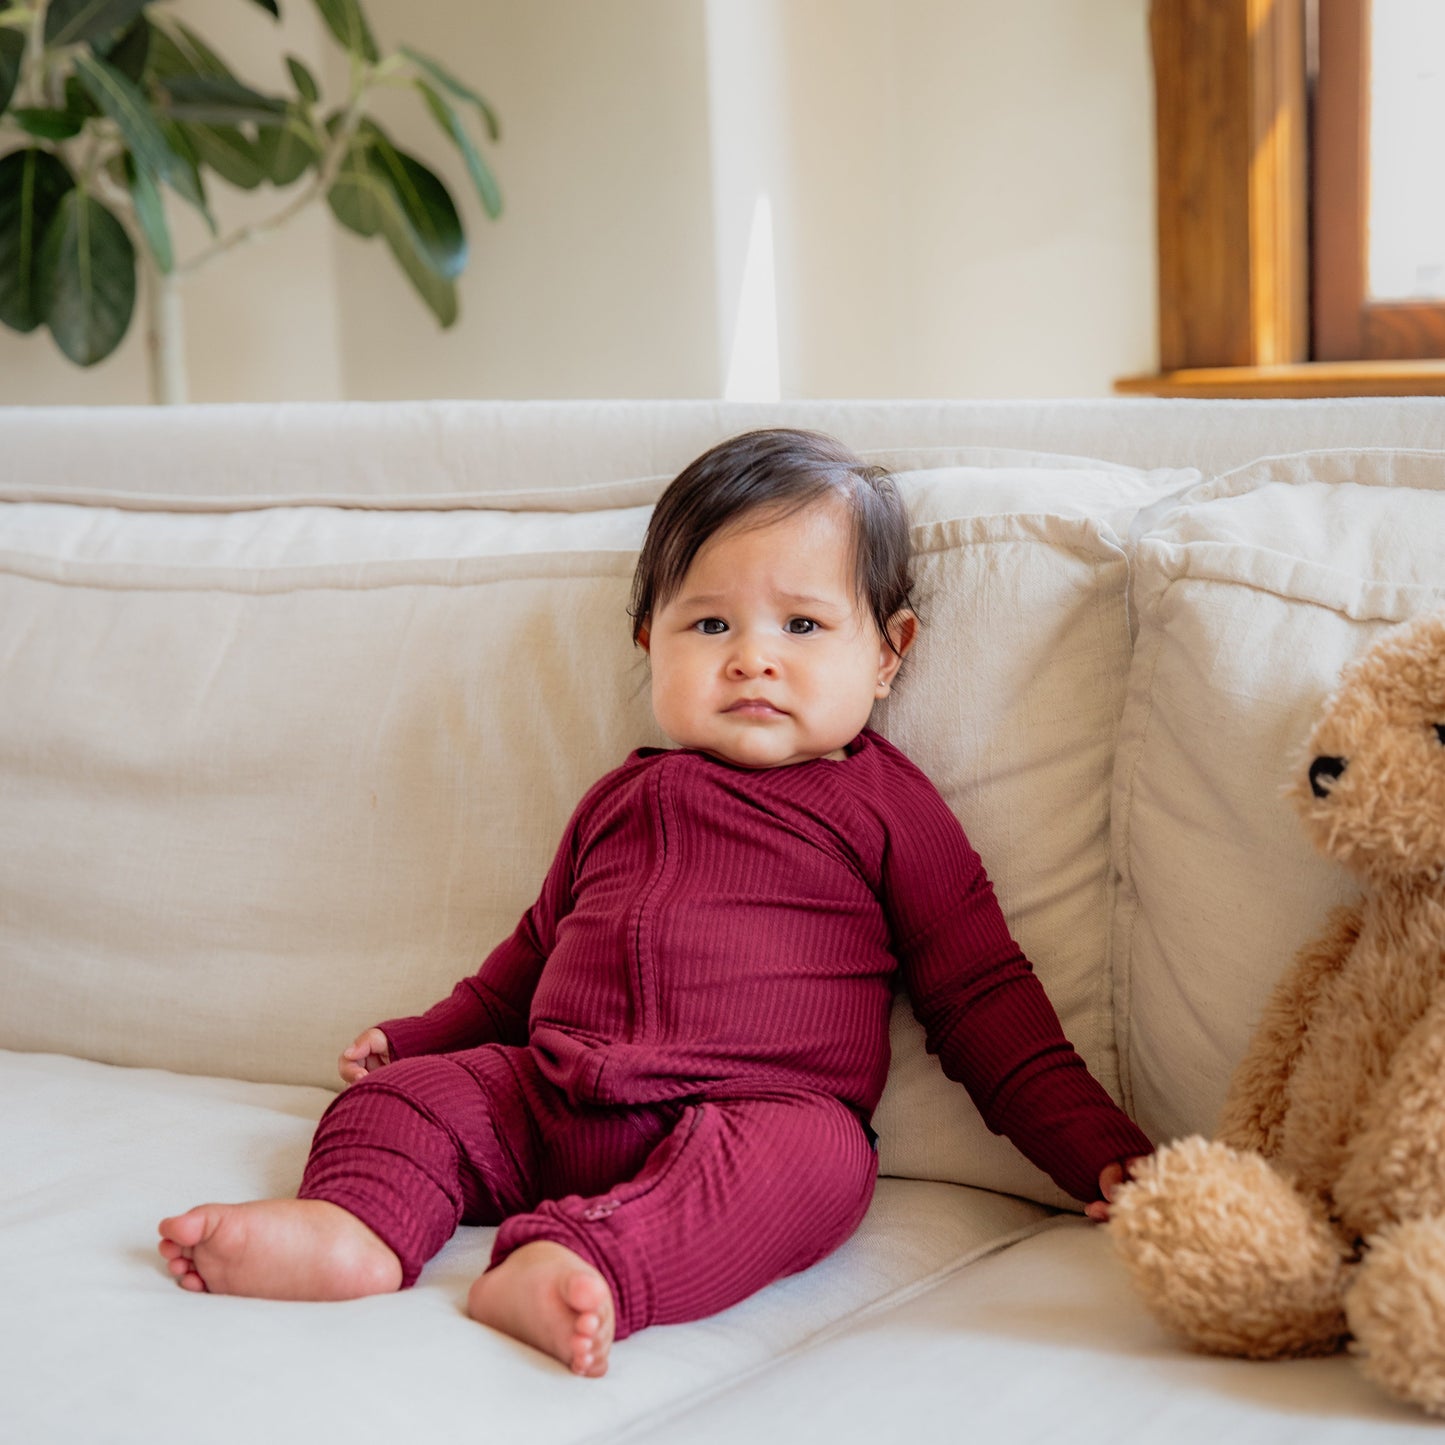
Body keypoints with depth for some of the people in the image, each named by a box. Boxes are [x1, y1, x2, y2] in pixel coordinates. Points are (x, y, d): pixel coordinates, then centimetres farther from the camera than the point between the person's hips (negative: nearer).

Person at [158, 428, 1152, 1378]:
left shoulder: (882, 804, 9)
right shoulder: (623, 800, 22)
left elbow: (981, 996, 9)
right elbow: (536, 952, 36)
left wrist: (1098, 1148, 2)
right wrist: (413, 1040, 32)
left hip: (759, 1108, -5)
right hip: (547, 1101, 6)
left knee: (812, 1154, -37)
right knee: (403, 1095, -7)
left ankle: (573, 1264, -57)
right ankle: (354, 1230, -34)